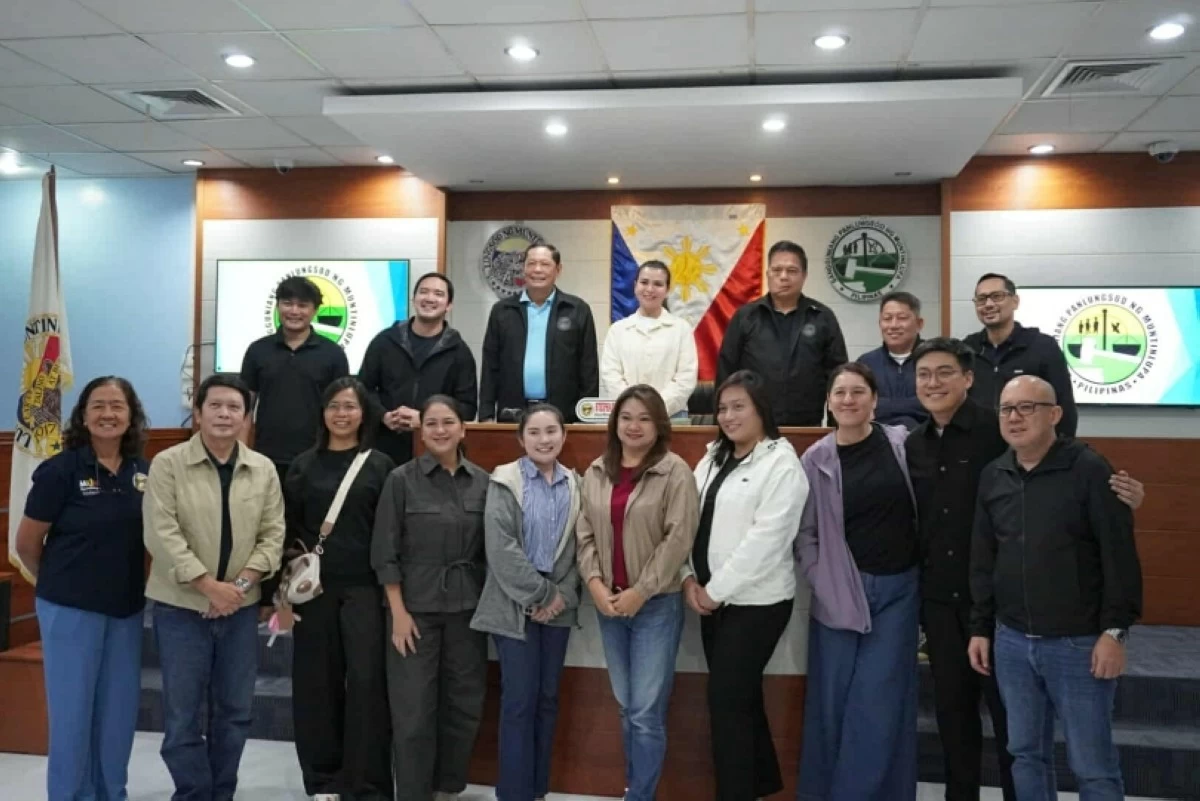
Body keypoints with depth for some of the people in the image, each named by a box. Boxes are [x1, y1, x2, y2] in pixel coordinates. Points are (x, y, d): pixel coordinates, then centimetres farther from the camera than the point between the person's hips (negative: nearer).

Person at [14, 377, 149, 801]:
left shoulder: (144, 472, 0)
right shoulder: (60, 470, -12)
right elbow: (26, 543, -3)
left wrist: (128, 582, 9)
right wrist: (61, 581, 8)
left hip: (127, 608, 4)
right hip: (70, 607, -4)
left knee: (120, 710, 13)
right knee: (72, 710, 5)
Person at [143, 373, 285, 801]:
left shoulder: (264, 469, 3)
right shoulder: (167, 464, -5)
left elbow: (273, 534, 2)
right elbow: (162, 534, -12)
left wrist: (241, 583, -11)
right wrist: (210, 586, -16)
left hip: (241, 606, 3)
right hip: (181, 606, -3)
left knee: (235, 711, 12)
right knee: (182, 714, 4)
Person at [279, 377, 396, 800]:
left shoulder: (380, 465, 2)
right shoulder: (304, 464, 8)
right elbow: (288, 530, 8)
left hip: (365, 588, -2)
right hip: (313, 589, 2)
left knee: (367, 681, -4)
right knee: (316, 683, 7)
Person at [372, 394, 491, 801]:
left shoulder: (482, 481, 3)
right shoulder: (402, 479, -5)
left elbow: (490, 548, 7)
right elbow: (385, 552, -6)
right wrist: (399, 611, -10)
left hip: (467, 606, 3)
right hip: (416, 606, -3)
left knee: (465, 703, 11)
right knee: (414, 708, 2)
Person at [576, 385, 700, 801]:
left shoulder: (675, 472, -9)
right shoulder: (596, 473, 6)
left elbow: (678, 538, -14)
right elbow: (585, 533, 7)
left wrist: (640, 591, -14)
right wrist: (594, 583, -6)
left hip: (657, 604, -5)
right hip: (608, 603, 5)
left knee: (647, 712, -1)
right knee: (627, 707, 16)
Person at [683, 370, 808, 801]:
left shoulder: (781, 463, -12)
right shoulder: (712, 458, 11)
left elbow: (765, 539, -18)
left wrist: (715, 589, -15)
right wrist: (690, 578, -4)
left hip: (755, 601, -7)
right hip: (714, 598, 7)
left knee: (726, 700, -4)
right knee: (741, 696, 17)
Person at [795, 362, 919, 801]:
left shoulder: (901, 444, -2)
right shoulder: (816, 459, -2)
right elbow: (804, 533, 1)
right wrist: (822, 582, -6)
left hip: (897, 588, 0)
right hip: (840, 590, 0)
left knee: (878, 699, 3)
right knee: (834, 698, 8)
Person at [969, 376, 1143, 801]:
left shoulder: (1089, 470, -9)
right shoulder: (992, 477, 6)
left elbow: (1120, 556, -10)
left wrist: (1115, 630, -13)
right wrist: (980, 627, 10)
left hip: (1079, 643, -4)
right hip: (1012, 642, 5)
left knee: (1092, 765, 6)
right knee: (1026, 754, 15)